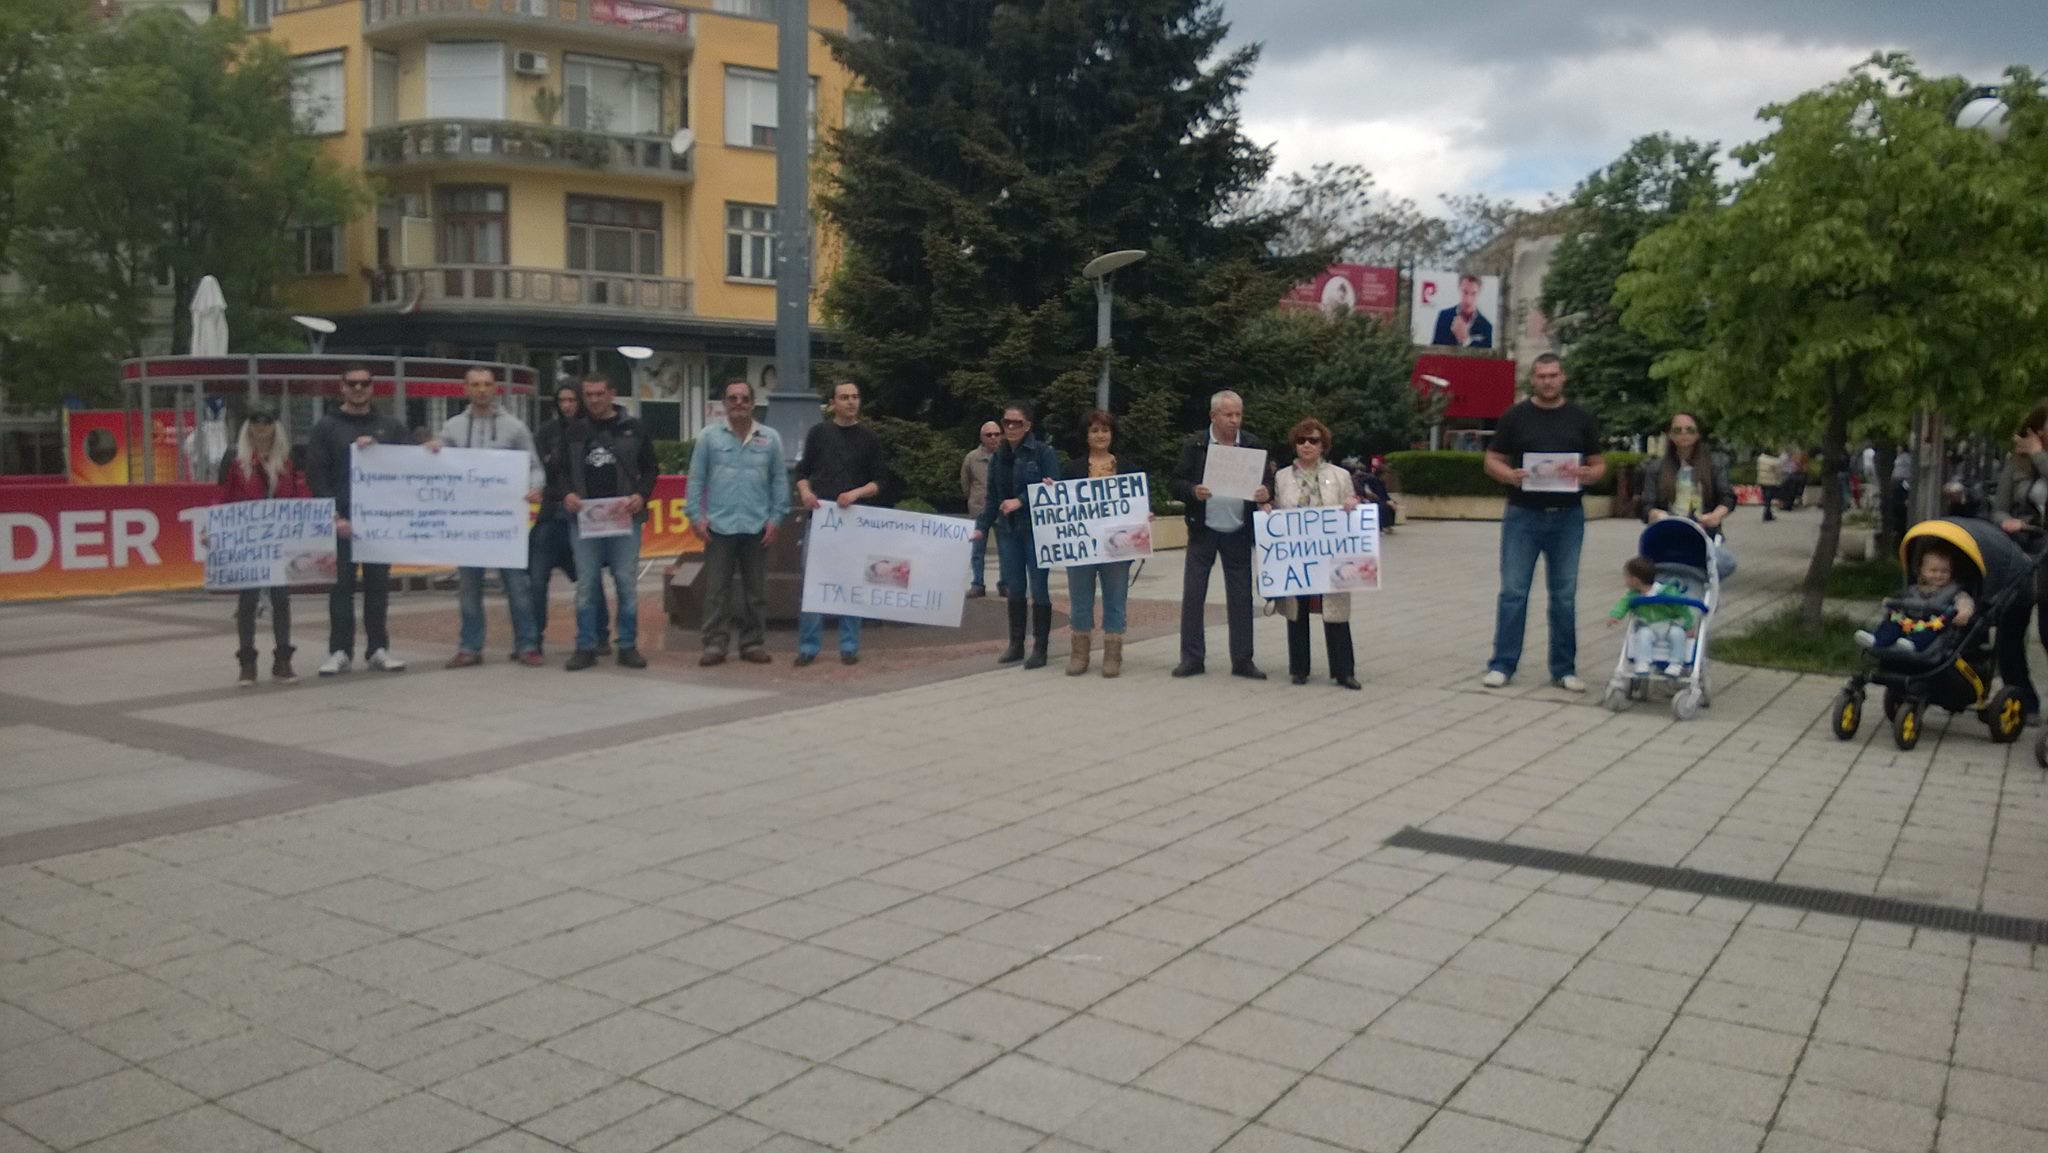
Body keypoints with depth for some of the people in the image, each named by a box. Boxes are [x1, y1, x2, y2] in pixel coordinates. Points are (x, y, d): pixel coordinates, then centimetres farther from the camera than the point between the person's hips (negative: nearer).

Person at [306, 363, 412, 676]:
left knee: (378, 585, 5)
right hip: (341, 520, -2)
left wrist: (378, 448, -12)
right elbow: (316, 475, -2)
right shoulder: (326, 427, 5)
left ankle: (378, 648, 12)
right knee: (341, 586, 0)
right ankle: (340, 651, 6)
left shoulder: (389, 427, 12)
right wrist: (334, 516, -12)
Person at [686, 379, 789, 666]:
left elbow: (780, 480, 7)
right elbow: (696, 479, 4)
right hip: (719, 526, -1)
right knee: (716, 589, -1)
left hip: (757, 527, 1)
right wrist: (696, 515, -4)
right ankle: (715, 644, 5)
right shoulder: (710, 437, 4)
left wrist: (776, 518, -1)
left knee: (755, 589, 7)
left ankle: (753, 643, 15)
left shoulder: (770, 438, 7)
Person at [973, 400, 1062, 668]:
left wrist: (1021, 501, -18)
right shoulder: (998, 458, 11)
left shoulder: (1044, 452, -5)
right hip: (1008, 531, 5)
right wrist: (981, 527, 5)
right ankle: (1016, 645, 17)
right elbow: (992, 498, 14)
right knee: (1014, 589, 9)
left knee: (1038, 589, -2)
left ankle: (1040, 648, 5)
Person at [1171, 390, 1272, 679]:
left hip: (1238, 533, 1)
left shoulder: (1254, 446, 3)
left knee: (1241, 597, 5)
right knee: (1192, 595, 0)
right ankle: (1192, 658, 9)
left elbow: (1269, 482, 4)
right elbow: (1177, 484, -3)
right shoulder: (1195, 445, -1)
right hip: (1203, 531, -1)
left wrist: (1266, 493, -18)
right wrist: (1193, 491, -24)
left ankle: (1242, 660, 13)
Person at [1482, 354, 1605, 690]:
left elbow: (1599, 465, 11)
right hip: (1523, 514, -1)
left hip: (1568, 516, 2)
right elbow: (1492, 460, 5)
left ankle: (1564, 669, 14)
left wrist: (1585, 474, -12)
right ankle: (1502, 664, 6)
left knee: (1565, 595, 6)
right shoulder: (1515, 417, 5)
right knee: (1513, 591, -2)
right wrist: (1510, 475, -16)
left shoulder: (1581, 419, 9)